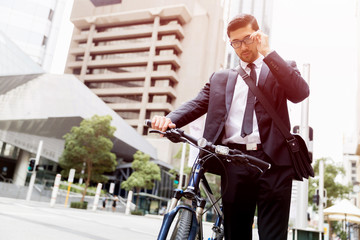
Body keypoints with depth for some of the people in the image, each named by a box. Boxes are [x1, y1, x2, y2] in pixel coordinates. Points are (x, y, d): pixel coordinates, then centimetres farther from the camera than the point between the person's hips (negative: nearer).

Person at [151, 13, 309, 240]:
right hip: (234, 162, 2)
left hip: (273, 161, -2)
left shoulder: (281, 69, 15)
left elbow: (301, 92, -5)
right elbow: (198, 102, 6)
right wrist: (170, 120, -14)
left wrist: (268, 53, -6)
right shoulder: (220, 78, 21)